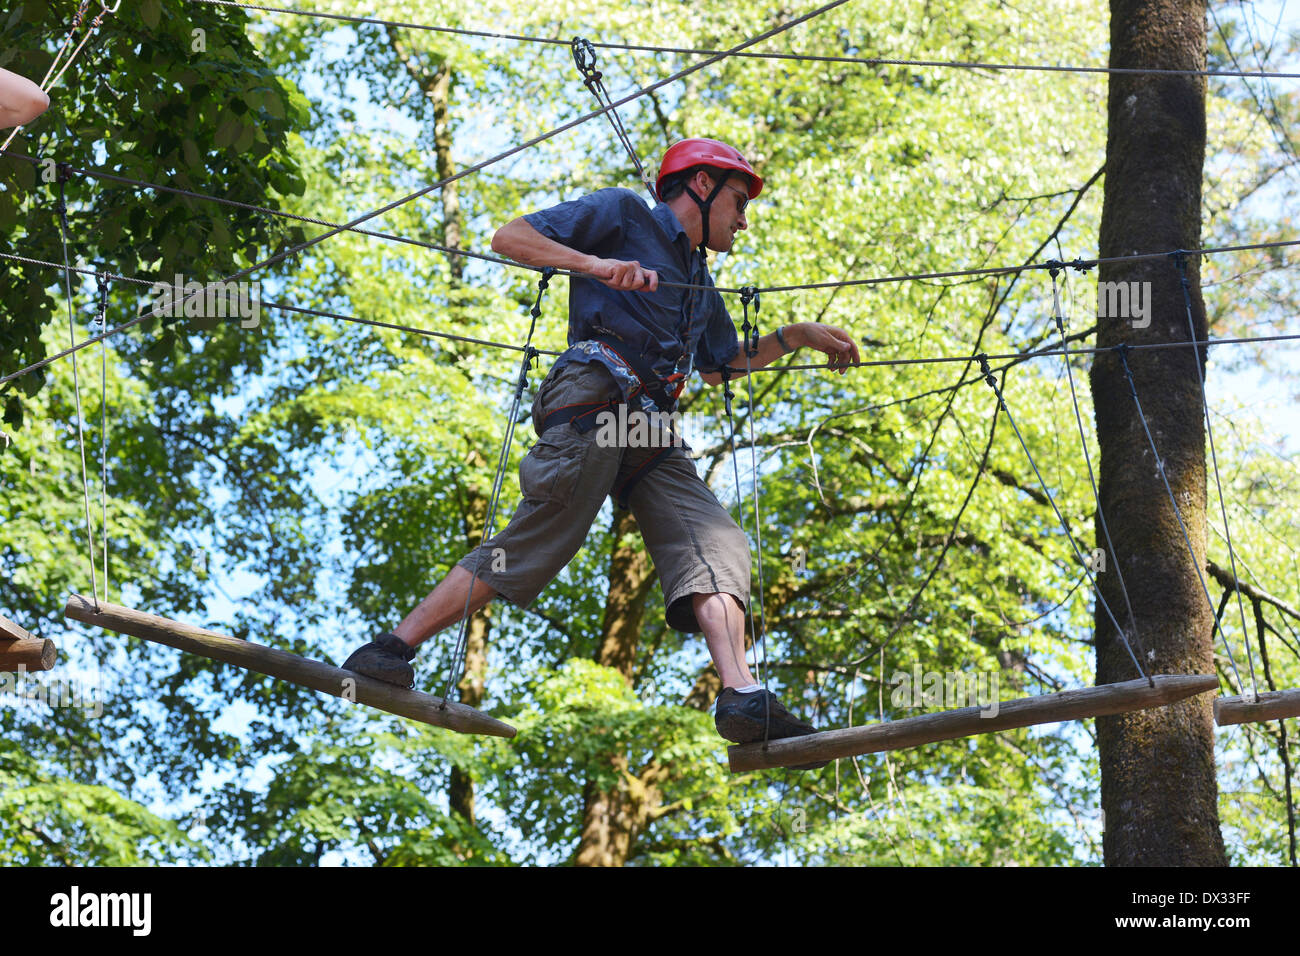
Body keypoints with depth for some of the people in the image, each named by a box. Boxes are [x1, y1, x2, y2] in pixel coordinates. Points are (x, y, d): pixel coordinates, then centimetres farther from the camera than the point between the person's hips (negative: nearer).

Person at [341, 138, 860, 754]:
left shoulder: (698, 281, 33)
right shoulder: (622, 215, 9)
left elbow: (721, 366, 42)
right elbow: (509, 238, 2)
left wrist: (800, 335, 33)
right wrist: (596, 264, -12)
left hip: (650, 434, 8)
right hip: (594, 401, -8)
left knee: (716, 543, -11)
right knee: (537, 543, -18)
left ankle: (742, 697, -25)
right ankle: (391, 650, -15)